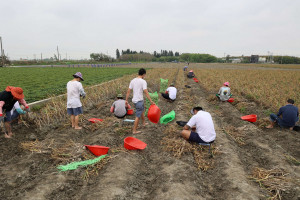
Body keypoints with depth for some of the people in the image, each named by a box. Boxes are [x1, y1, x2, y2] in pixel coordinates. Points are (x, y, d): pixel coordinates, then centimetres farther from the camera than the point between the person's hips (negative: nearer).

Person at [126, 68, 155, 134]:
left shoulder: (133, 80, 5)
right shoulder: (143, 81, -15)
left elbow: (128, 91, 5)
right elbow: (146, 92, -21)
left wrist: (126, 100, 10)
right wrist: (151, 101, -18)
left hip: (134, 100, 8)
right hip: (139, 101, -8)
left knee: (142, 111, 29)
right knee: (138, 116, 3)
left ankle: (144, 123, 48)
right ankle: (134, 130, 10)